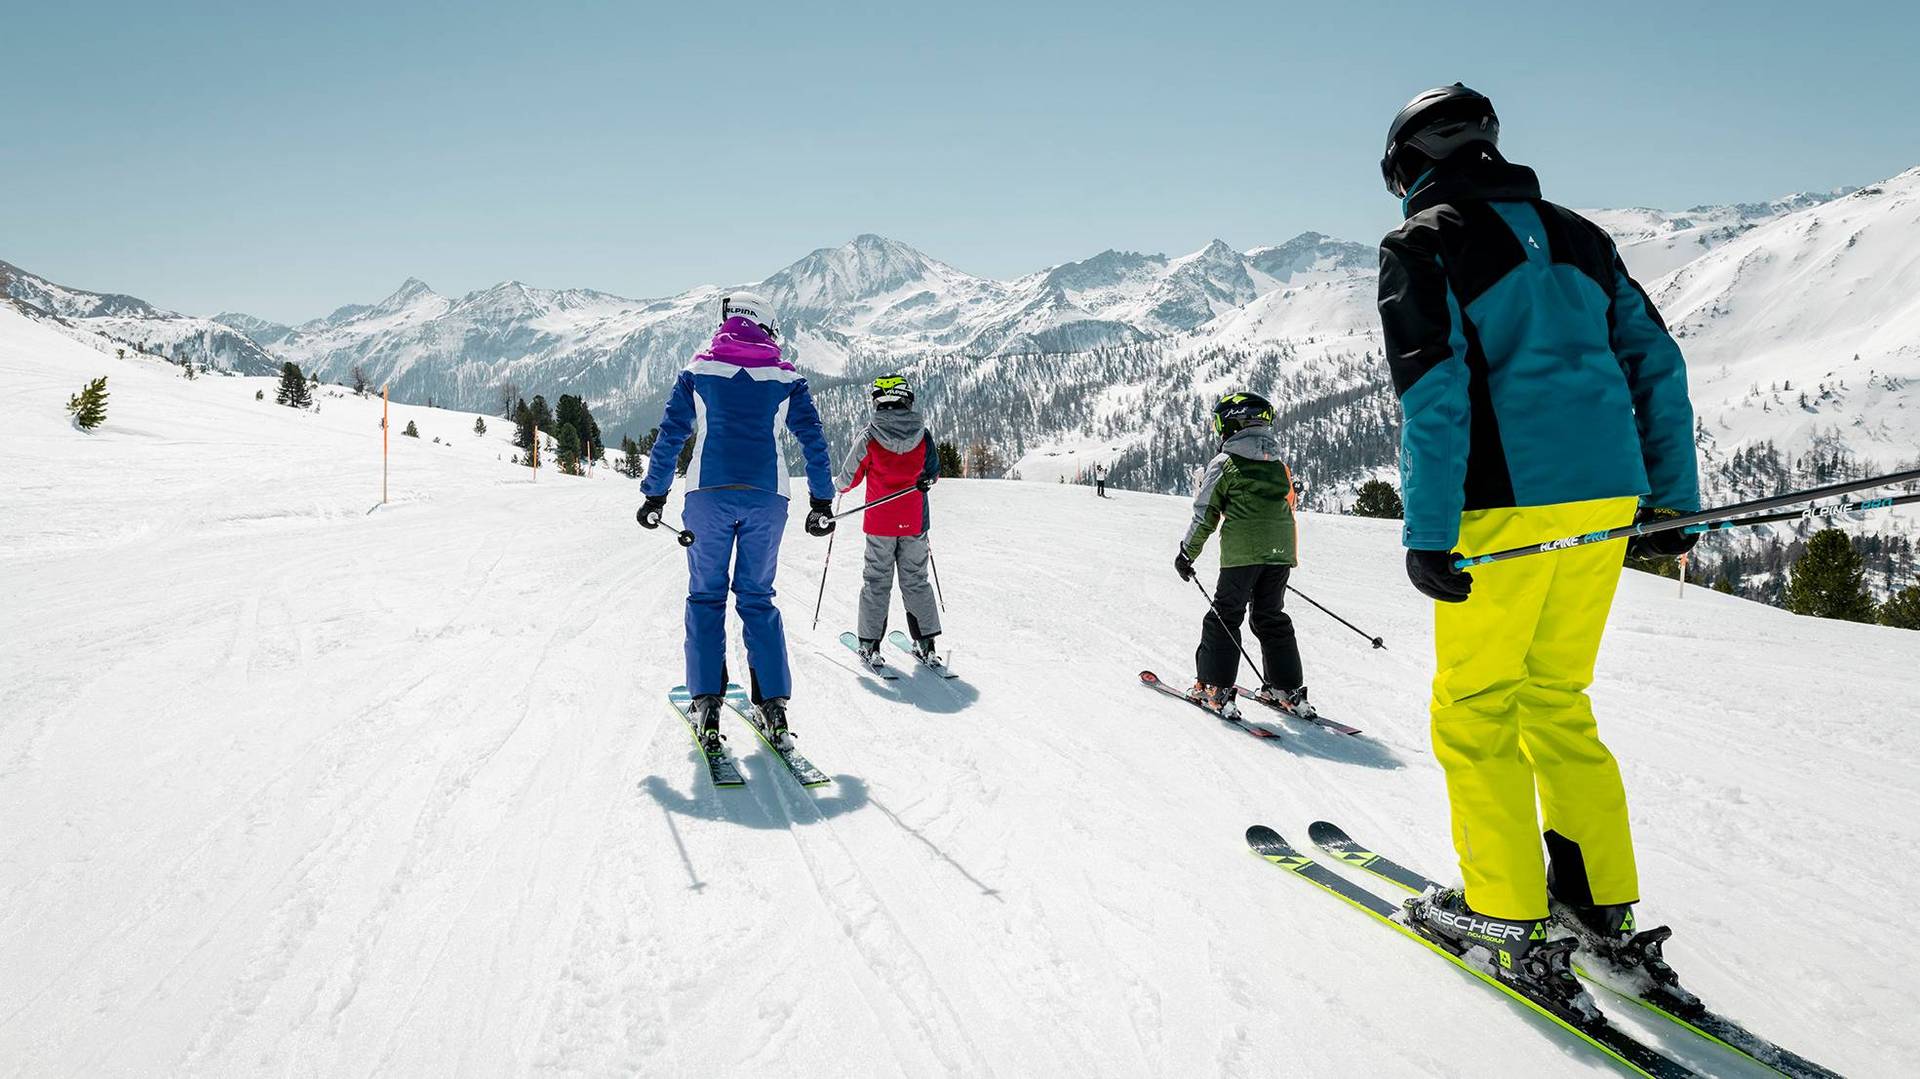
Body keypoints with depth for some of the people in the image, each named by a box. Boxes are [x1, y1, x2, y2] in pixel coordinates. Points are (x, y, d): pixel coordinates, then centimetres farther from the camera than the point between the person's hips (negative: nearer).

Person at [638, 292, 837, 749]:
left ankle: (707, 705, 0)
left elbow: (671, 434, 7)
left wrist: (654, 496, 13)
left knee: (706, 596, 8)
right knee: (757, 597, 10)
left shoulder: (698, 371, 9)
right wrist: (822, 503, 14)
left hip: (709, 493, -1)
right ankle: (774, 705, 4)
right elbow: (814, 440, 9)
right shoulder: (786, 377, 10)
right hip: (767, 497, 1)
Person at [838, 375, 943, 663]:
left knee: (877, 582, 9)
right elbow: (933, 474, 9)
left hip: (880, 523, -2)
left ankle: (870, 644, 12)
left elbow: (849, 477, -3)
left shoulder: (870, 439, -13)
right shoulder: (923, 436, -6)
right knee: (915, 580, 13)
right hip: (915, 521, 2)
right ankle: (926, 643, 13)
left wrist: (841, 487, 20)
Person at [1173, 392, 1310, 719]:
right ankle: (1289, 689, 16)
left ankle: (1214, 688, 1)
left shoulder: (1224, 463, -3)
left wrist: (1187, 553, 5)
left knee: (1225, 616, 3)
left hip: (1241, 553, -6)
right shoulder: (1279, 464, 16)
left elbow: (1205, 515, -3)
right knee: (1272, 618, 16)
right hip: (1281, 552, 6)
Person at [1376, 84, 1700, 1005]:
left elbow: (1433, 393, -15)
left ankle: (1507, 919, 11)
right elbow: (1656, 364, 16)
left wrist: (1428, 534, -16)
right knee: (1557, 700, 17)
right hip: (1605, 499, 7)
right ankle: (1603, 903, 22)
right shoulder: (1575, 236, 18)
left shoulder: (1421, 246, -2)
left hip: (1508, 505, -7)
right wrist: (1672, 496, 20)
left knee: (1473, 710, 5)